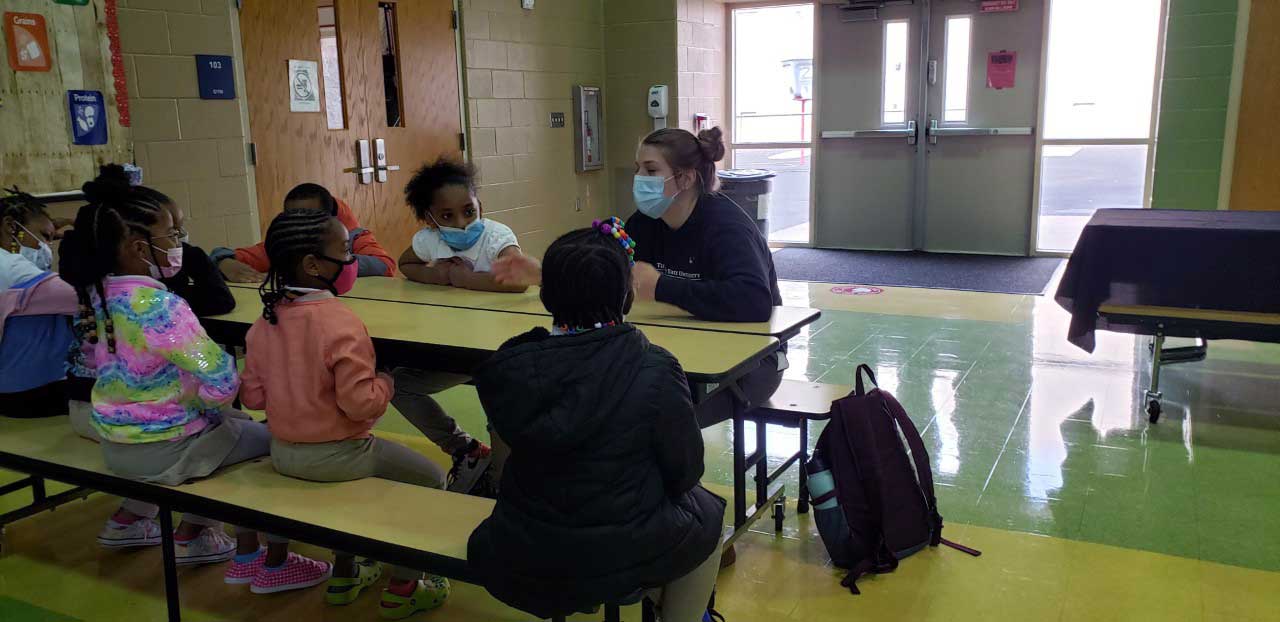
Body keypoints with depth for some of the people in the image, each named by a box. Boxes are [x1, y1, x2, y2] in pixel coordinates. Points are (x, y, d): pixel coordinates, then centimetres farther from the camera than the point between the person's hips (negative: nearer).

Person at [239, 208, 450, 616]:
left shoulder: (264, 322, -3)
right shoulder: (341, 323, -26)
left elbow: (252, 396, 2)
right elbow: (361, 404, -27)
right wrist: (386, 383, -7)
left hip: (282, 454, 8)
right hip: (336, 455, -8)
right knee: (430, 480, 11)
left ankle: (344, 577, 43)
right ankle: (403, 589, 19)